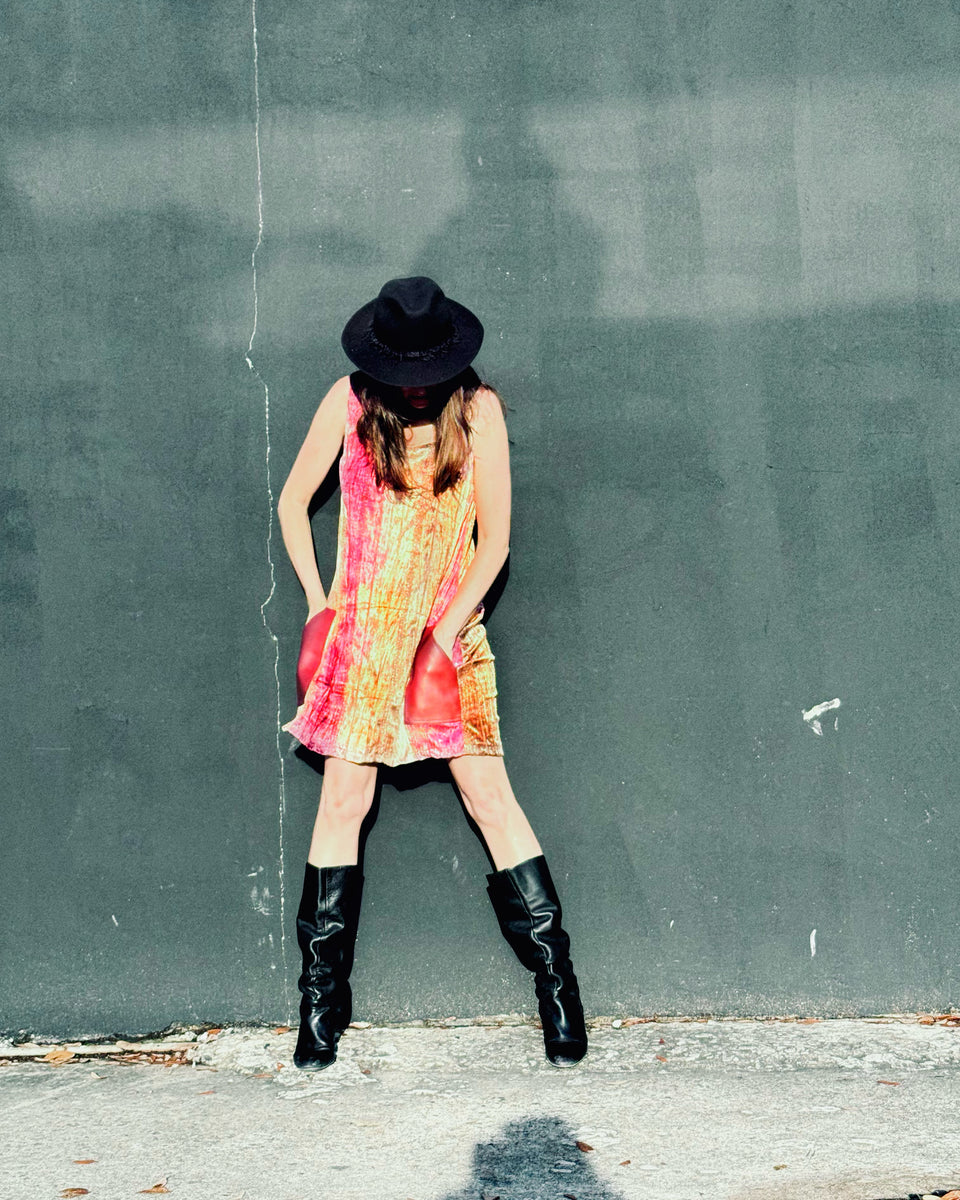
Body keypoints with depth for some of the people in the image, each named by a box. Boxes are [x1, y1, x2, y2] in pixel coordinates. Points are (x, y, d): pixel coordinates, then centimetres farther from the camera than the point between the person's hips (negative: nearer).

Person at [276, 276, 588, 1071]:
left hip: (449, 630, -1)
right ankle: (321, 1004, 13)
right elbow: (293, 504, 10)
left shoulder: (478, 409, -3)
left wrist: (446, 633, -8)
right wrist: (319, 603, 2)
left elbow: (496, 538, -3)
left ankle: (558, 984, 5)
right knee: (344, 803, 1)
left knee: (490, 796, -5)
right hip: (362, 631, 1)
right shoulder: (350, 402, 0)